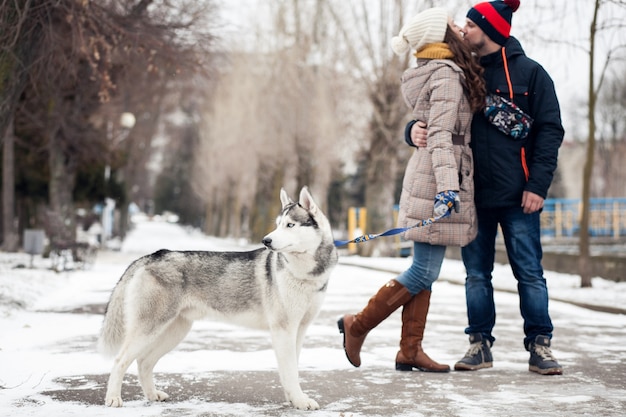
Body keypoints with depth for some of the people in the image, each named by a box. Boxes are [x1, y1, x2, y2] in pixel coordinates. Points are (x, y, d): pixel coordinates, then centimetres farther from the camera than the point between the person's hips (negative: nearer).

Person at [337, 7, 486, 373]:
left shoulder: (439, 72, 17)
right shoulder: (447, 74, -11)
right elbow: (441, 136, -21)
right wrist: (448, 186, -27)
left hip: (428, 179, 10)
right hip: (438, 180, -10)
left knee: (425, 271, 8)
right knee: (424, 272, -6)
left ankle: (410, 351, 10)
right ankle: (359, 324, 3)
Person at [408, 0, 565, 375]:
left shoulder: (529, 73, 1)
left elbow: (550, 131, -3)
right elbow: (432, 118, 14)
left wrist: (538, 185, -11)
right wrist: (415, 130, -11)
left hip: (517, 196, -4)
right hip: (474, 194, 4)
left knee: (529, 272, 0)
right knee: (476, 273, 7)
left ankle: (540, 345, 7)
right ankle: (481, 344, 14)